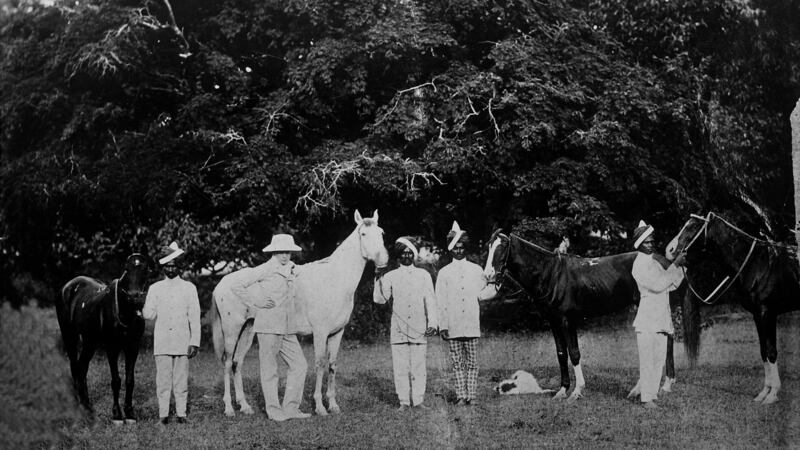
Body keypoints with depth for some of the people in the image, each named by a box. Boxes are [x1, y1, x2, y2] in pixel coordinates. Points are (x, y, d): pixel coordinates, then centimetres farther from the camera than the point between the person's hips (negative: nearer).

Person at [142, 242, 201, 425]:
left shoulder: (189, 288, 6)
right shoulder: (155, 289, 9)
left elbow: (194, 317, 4)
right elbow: (149, 314, 5)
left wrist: (194, 342, -1)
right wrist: (141, 308, -14)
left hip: (182, 341, -1)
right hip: (161, 340, 1)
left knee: (181, 379, 2)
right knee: (162, 379, 1)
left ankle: (181, 413, 9)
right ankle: (163, 414, 8)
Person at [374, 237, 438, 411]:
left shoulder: (423, 275, 10)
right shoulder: (390, 276, 10)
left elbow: (430, 300, 7)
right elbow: (380, 299, 3)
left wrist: (432, 323, -2)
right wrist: (379, 280, -9)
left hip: (419, 328, 0)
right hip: (398, 329, 0)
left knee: (419, 366, 0)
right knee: (400, 367, -1)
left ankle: (418, 400, 6)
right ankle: (404, 401, 5)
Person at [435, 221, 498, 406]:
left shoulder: (476, 270, 10)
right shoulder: (444, 273, 7)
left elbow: (482, 294, 9)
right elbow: (441, 302, 4)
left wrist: (495, 286, -8)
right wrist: (442, 325, -2)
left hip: (472, 325, 1)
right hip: (453, 326, 0)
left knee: (472, 362, 2)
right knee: (457, 362, 3)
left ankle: (472, 395, 6)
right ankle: (461, 395, 7)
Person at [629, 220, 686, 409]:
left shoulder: (658, 260, 14)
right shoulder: (639, 265, -10)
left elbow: (672, 285, 14)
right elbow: (658, 285, -19)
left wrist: (678, 265, -1)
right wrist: (675, 264, -17)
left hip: (662, 319, 7)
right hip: (647, 318, -7)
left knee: (659, 360, 9)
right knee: (647, 360, -5)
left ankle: (643, 390, 19)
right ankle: (647, 398, -1)